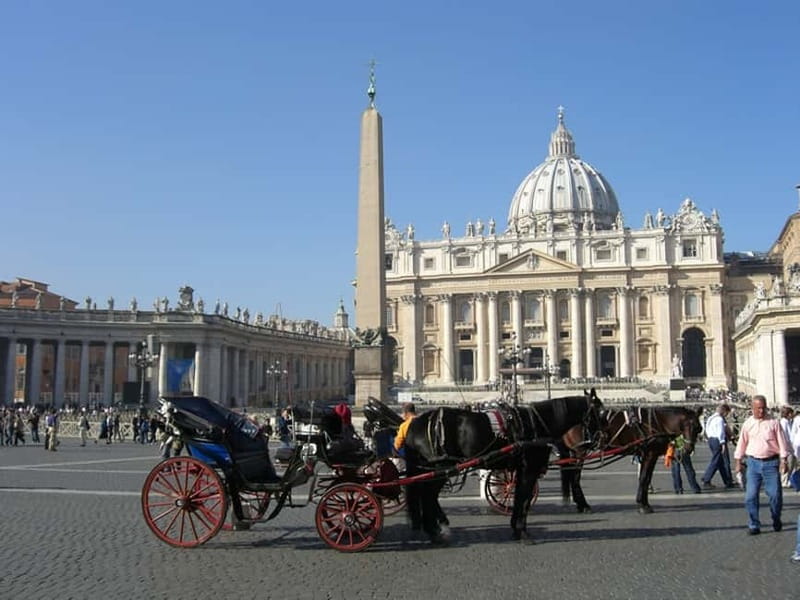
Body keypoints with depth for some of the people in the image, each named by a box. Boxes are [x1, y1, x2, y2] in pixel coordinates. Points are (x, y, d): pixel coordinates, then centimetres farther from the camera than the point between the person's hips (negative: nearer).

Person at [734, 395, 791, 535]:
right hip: (753, 462, 1)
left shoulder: (773, 423, 0)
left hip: (771, 462, -1)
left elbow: (781, 442, 1)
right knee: (751, 496, -3)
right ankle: (753, 525, 7)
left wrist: (784, 460, -5)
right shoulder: (747, 424, 6)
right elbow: (742, 443, 12)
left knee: (775, 494, 0)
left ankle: (776, 521, 25)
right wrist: (739, 461, 11)